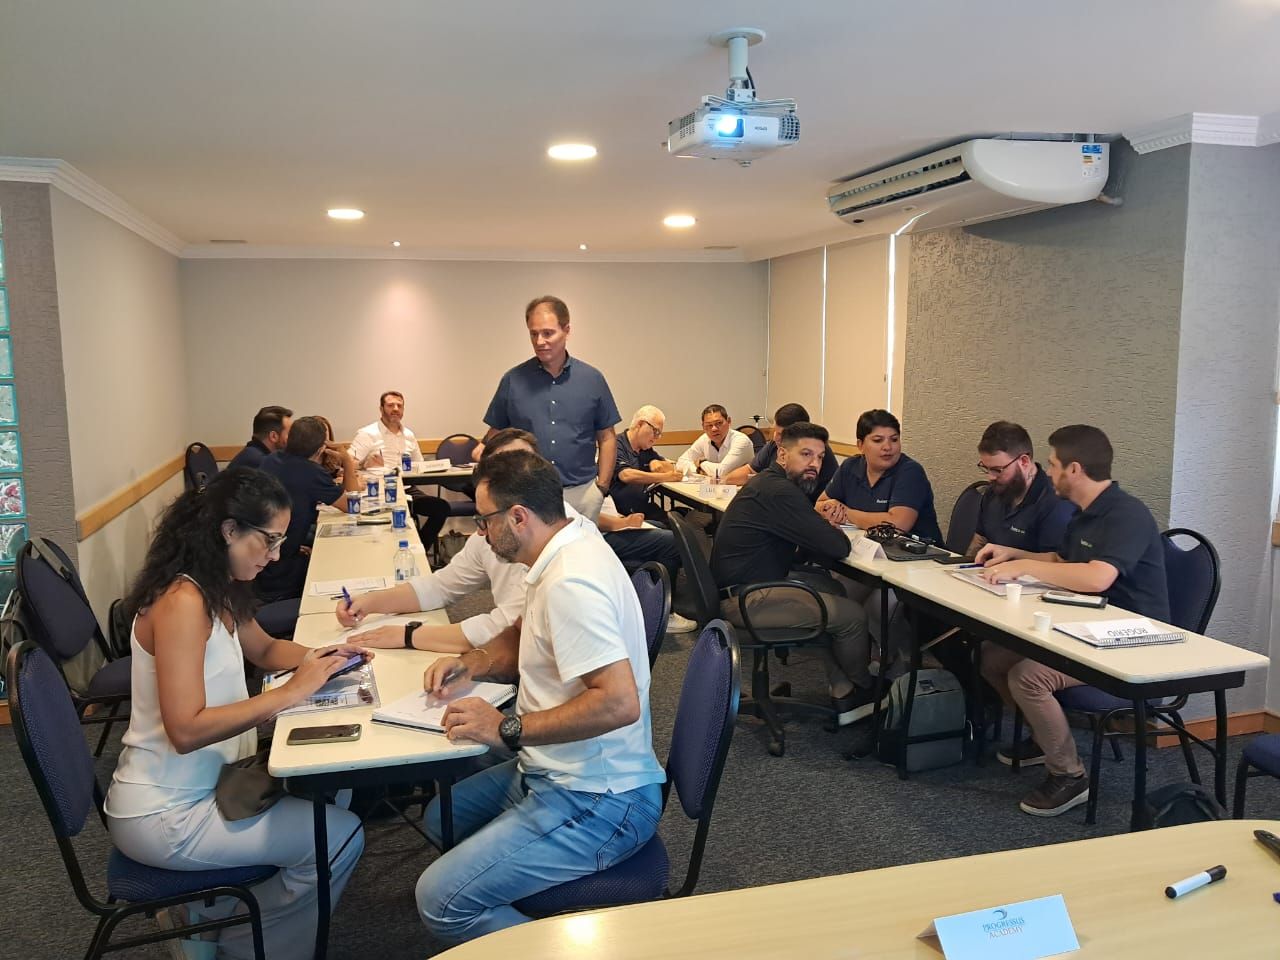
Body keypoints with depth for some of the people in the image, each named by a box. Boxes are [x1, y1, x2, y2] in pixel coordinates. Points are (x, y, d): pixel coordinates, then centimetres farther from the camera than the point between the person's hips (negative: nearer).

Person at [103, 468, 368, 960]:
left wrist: (316, 657, 1)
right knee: (341, 837, -9)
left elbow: (264, 649, 21)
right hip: (161, 817, -9)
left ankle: (211, 917, 18)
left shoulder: (219, 591, 4)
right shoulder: (182, 602, -24)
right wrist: (291, 692, -26)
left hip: (200, 787, 9)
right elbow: (186, 730, -29)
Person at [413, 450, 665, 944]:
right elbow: (526, 639, 22)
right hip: (561, 773, 11)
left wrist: (507, 729, -25)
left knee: (441, 900, -15)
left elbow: (620, 702, -34)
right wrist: (471, 663, 3)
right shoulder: (570, 545, 4)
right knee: (442, 817, 23)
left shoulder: (570, 583, -26)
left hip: (597, 800, -10)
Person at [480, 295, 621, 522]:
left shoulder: (592, 379, 4)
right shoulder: (513, 380, 3)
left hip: (582, 493, 1)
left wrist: (602, 487, 0)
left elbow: (606, 438, 7)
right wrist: (484, 449, -13)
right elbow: (496, 433, 8)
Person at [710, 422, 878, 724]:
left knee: (833, 589, 15)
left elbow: (807, 535, 19)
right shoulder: (780, 492, -22)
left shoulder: (770, 481, 11)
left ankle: (843, 694, 17)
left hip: (750, 583, 11)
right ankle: (864, 688, 25)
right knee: (852, 616, -5)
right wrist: (833, 531, 2)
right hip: (744, 600, -11)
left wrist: (823, 520, -3)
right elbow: (838, 547, -21)